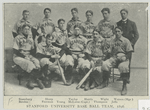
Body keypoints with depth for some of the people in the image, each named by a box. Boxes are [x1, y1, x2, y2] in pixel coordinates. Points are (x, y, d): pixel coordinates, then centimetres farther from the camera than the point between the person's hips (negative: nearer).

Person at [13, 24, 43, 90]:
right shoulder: (18, 38, -4)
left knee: (36, 62, -26)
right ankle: (37, 80, -25)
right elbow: (15, 51, -9)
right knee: (29, 64, -34)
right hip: (18, 57, -5)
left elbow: (33, 49, 18)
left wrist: (30, 55, -4)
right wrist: (24, 57, -15)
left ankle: (30, 81, -28)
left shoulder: (30, 38, 14)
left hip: (28, 56, 5)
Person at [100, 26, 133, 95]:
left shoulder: (126, 41, 5)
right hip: (114, 58, 4)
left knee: (123, 66, -38)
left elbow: (129, 53, -1)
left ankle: (124, 87, -31)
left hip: (123, 58, -4)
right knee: (105, 64, -23)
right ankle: (104, 83, -8)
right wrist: (113, 57, -5)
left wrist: (125, 57, -19)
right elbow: (111, 52, 17)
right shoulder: (113, 41, 19)